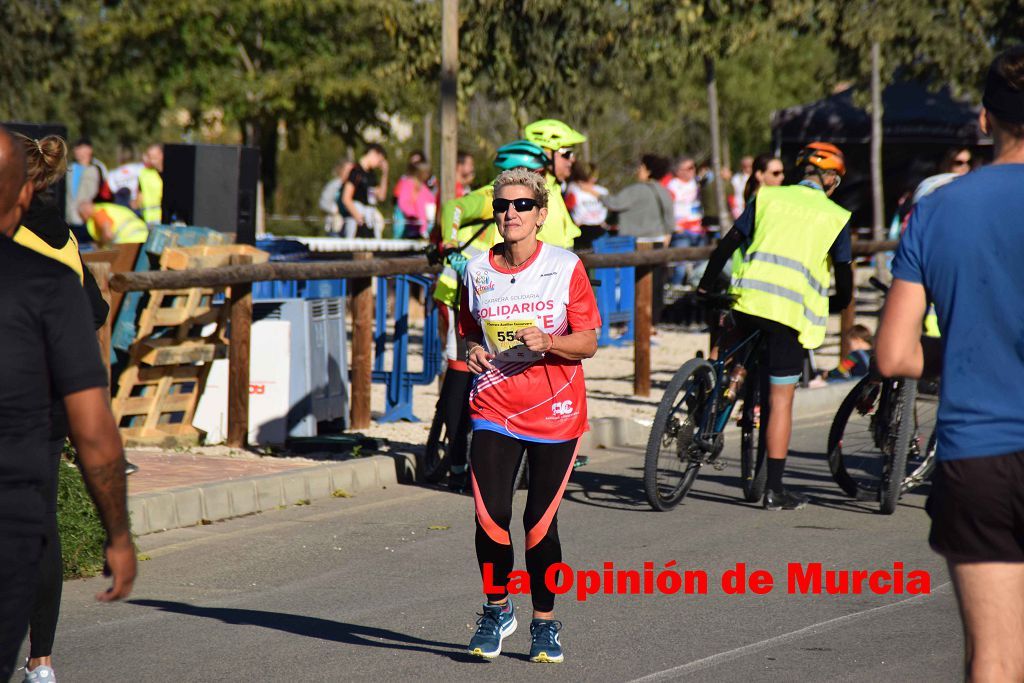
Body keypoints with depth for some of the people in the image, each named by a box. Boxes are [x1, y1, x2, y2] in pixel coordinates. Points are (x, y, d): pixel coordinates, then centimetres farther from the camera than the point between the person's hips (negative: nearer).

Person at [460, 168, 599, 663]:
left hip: (555, 410, -2)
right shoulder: (477, 271, 4)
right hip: (495, 408, 2)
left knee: (540, 523, -1)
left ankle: (544, 622, 19)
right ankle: (497, 608, 12)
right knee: (491, 516, -12)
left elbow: (588, 343, -3)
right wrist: (473, 353, -4)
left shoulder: (565, 268, -4)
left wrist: (546, 342, -21)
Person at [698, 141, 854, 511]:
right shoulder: (835, 216, 9)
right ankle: (774, 490, 4)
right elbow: (844, 274, 10)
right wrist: (833, 307, 29)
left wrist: (704, 288, 18)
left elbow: (728, 243, 12)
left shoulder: (768, 197, 15)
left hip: (749, 297, 2)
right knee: (781, 398, 3)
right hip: (793, 308, -2)